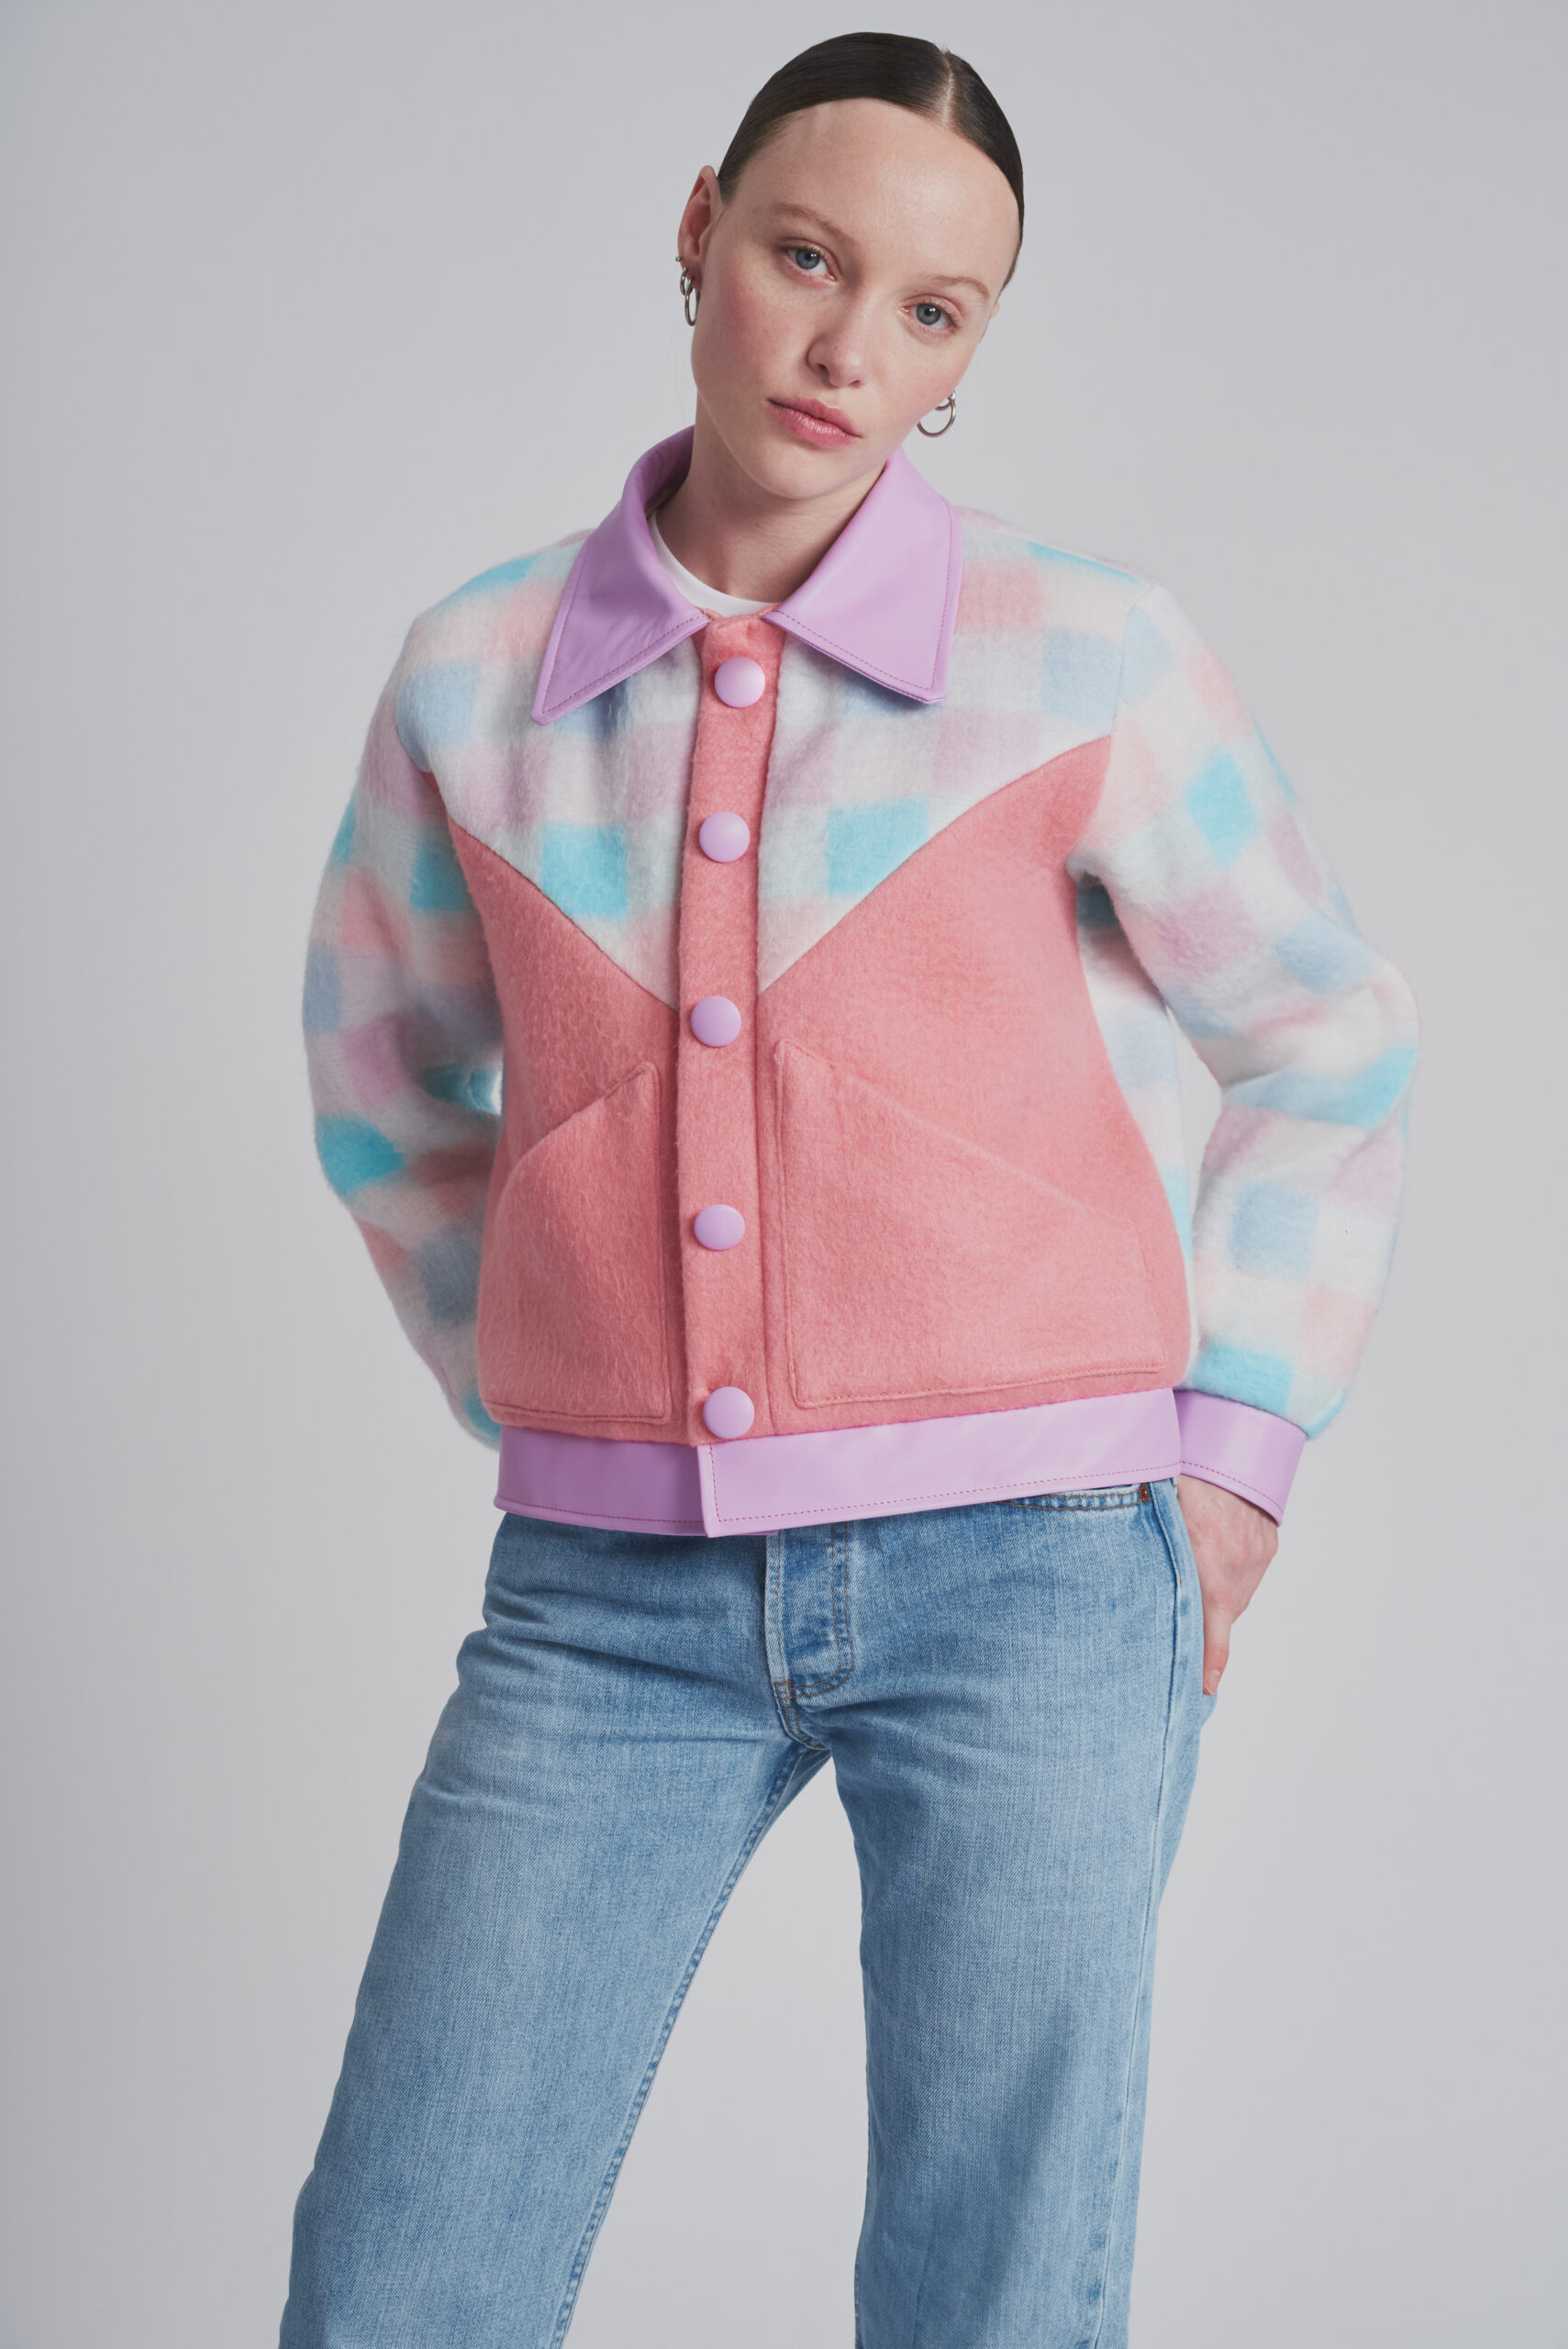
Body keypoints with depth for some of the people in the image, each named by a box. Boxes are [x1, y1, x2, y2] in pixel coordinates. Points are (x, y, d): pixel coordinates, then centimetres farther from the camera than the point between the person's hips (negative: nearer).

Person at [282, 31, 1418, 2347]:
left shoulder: (1089, 655, -3)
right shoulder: (477, 675, 4)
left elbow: (1331, 1048, 10)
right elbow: (392, 1090, 20)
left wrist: (1228, 1465, 4)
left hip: (1024, 1572, -2)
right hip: (618, 1603, 3)